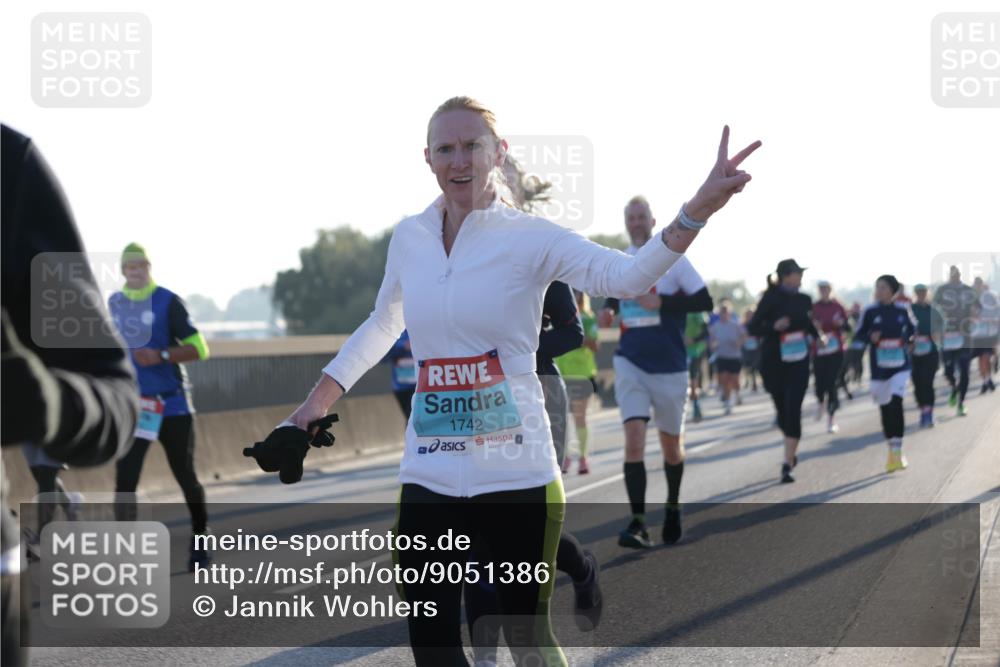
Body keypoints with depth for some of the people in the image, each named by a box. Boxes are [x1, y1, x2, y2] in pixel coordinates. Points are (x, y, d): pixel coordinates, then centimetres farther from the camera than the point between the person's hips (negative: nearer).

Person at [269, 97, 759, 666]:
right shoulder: (408, 238, 5)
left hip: (517, 476, -4)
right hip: (428, 479, 4)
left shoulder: (529, 238, -9)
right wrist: (318, 402, 21)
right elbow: (381, 327, 24)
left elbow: (628, 277, -27)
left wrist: (698, 209, -43)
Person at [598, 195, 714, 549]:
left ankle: (673, 509, 35)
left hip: (669, 364, -2)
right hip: (630, 362, 2)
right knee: (634, 437, -15)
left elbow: (704, 301, -9)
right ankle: (637, 523, -17)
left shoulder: (672, 258, -5)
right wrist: (609, 308, 2)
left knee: (671, 444, 11)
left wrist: (661, 303, -20)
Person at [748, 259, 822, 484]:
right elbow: (753, 328, -10)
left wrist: (818, 337, 6)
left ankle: (788, 464, -12)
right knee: (783, 410, 10)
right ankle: (792, 452, 37)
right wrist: (774, 326, -27)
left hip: (798, 363, 2)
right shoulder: (771, 298, -9)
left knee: (793, 411, -11)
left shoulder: (803, 299, 4)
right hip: (773, 362, -2)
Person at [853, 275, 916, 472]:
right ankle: (891, 449, 26)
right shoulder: (871, 311, -3)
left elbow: (912, 327, 19)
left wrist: (907, 338, 0)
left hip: (900, 365, -1)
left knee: (896, 404, -16)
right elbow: (858, 335, 4)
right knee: (885, 407, 9)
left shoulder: (902, 309, 1)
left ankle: (897, 451, -13)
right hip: (879, 366, 1)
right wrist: (870, 337, -16)